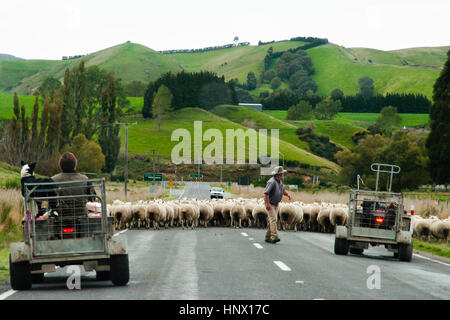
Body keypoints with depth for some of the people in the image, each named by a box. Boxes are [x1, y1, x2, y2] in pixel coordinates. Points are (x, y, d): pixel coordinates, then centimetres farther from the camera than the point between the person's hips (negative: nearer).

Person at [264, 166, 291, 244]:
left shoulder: (279, 181, 7)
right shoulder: (272, 182, -22)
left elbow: (283, 190, 19)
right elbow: (266, 193, -28)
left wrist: (287, 194, -2)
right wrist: (267, 203, -30)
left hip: (276, 204, 9)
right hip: (270, 204, -9)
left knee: (271, 221, 11)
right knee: (273, 219, -19)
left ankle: (268, 237, 16)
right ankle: (274, 237, -28)